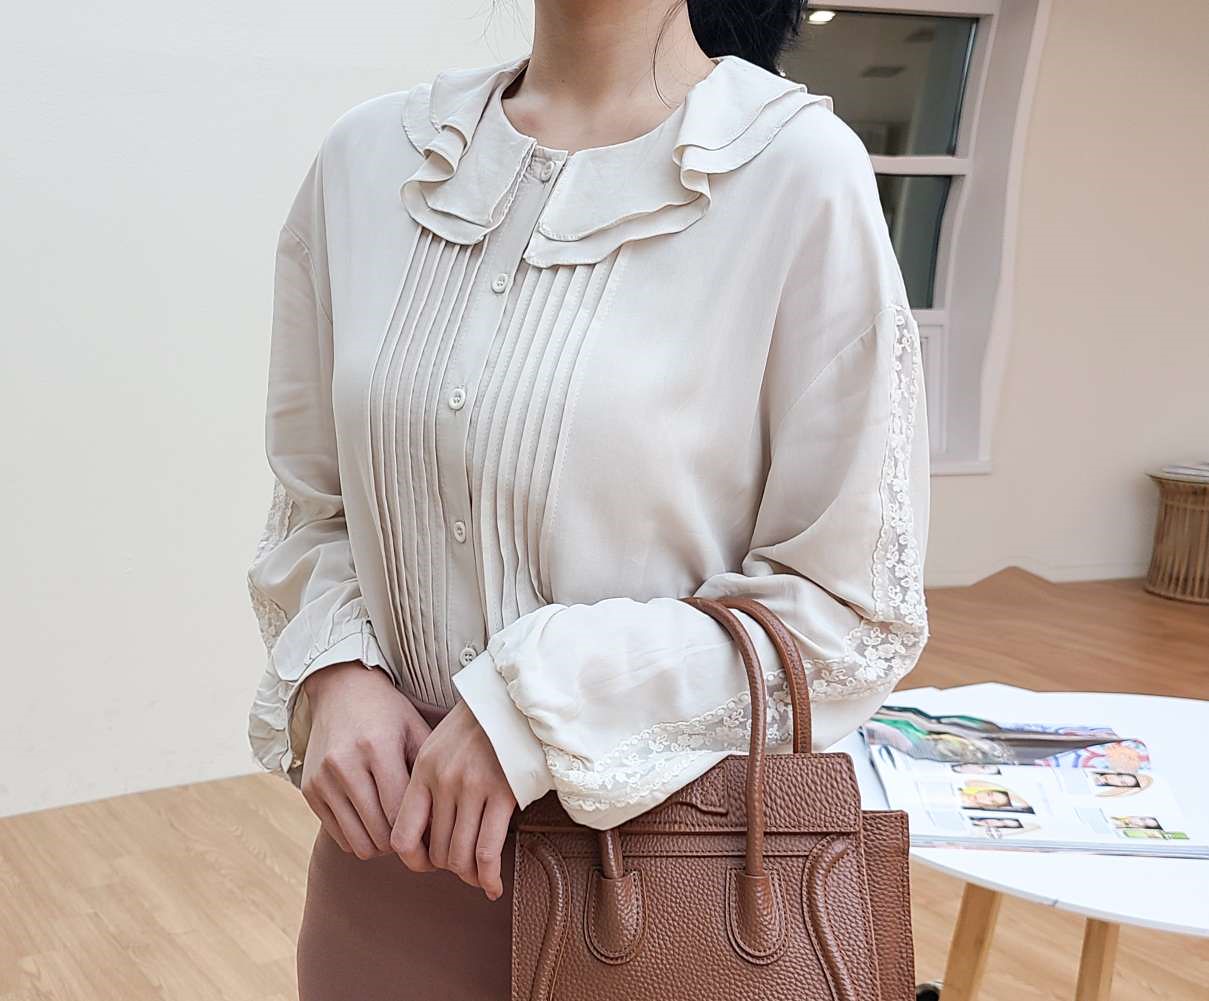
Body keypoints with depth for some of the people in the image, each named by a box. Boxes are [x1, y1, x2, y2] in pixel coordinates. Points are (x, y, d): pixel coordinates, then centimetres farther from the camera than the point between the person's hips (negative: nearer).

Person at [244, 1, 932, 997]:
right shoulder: (367, 156, 0)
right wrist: (334, 674, -9)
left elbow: (854, 609, -13)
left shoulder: (797, 168, -14)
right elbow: (313, 505, 9)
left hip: (668, 857, -4)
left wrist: (540, 705, -19)